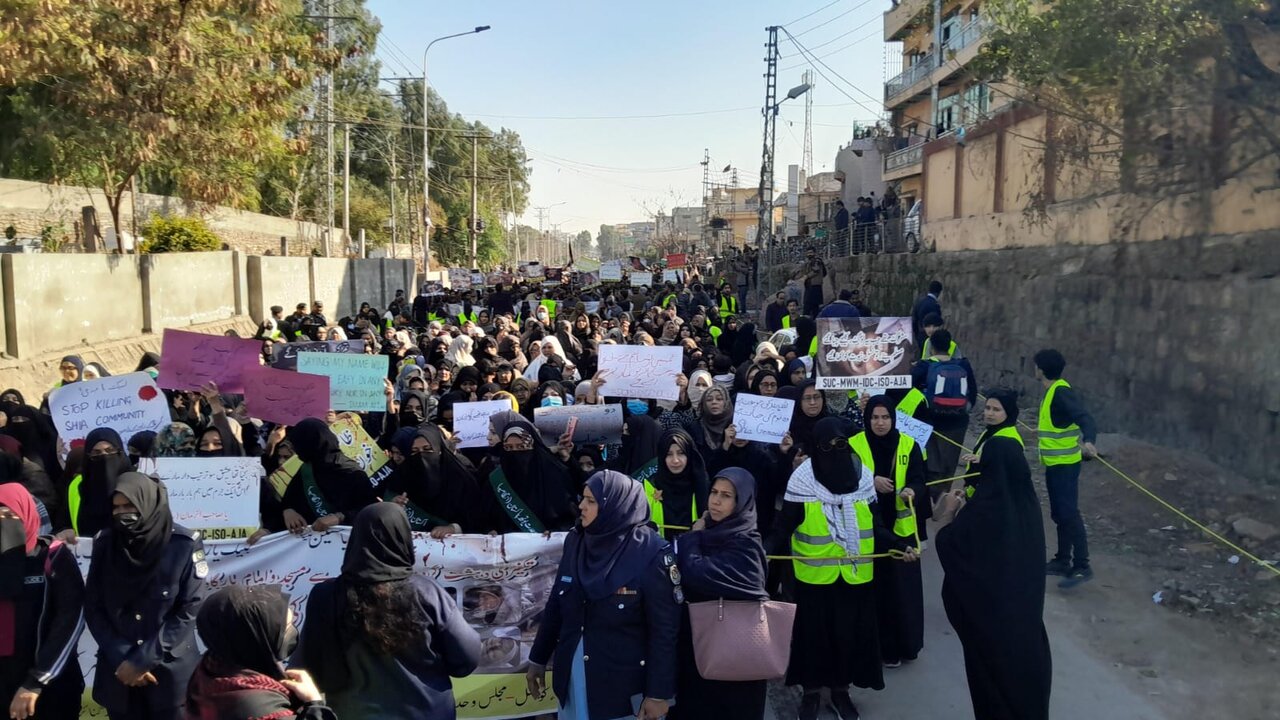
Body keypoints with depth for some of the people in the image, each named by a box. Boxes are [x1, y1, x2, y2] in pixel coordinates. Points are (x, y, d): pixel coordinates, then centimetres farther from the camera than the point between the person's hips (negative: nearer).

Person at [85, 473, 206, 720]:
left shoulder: (185, 545, -11)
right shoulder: (104, 544, -1)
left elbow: (189, 610, -10)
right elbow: (93, 607, 1)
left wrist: (142, 660, -12)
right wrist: (121, 659, -8)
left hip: (171, 670, -2)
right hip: (118, 671, 3)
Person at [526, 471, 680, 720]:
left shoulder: (651, 554, -16)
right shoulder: (575, 541, 0)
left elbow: (664, 629, -14)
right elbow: (555, 605, 9)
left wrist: (659, 693, -14)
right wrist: (538, 659, 13)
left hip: (625, 688, -5)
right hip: (572, 679, 5)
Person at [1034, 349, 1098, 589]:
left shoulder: (1061, 392, -17)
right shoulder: (1052, 392, 11)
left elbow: (1085, 418, -28)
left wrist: (1088, 440, -49)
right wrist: (1041, 431, 48)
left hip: (1064, 464, -10)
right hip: (1055, 463, 10)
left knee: (1069, 513, -9)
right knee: (1059, 514, 15)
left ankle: (1082, 567, -5)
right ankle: (1063, 561, 24)